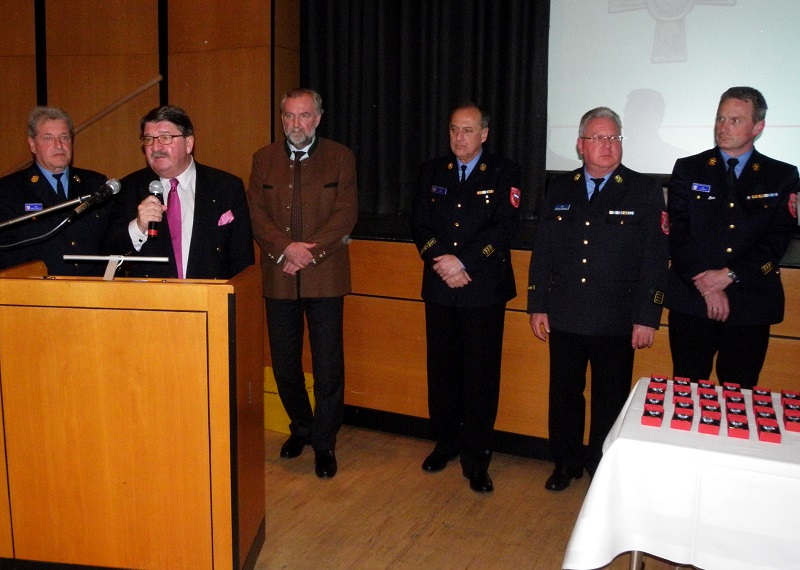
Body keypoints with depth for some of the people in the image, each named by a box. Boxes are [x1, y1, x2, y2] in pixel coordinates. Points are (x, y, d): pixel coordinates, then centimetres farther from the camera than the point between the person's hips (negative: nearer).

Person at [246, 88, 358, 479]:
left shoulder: (340, 157, 3)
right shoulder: (264, 159, 10)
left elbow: (346, 214, -5)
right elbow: (256, 213, 1)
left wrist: (309, 251, -15)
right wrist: (285, 248, -15)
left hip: (325, 276, -2)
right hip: (278, 277, 3)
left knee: (328, 365, 1)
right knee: (284, 362, 11)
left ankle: (324, 443, 16)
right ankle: (300, 428, 33)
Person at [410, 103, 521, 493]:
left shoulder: (504, 173, 1)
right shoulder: (431, 172, 12)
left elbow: (505, 226, -10)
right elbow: (420, 223, 4)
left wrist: (463, 262, -18)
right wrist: (441, 261, -12)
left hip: (485, 289, -3)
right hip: (440, 287, 3)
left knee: (481, 374, 1)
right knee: (442, 369, 11)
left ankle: (476, 458, 12)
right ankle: (446, 443, 28)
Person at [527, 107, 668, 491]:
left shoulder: (645, 191, -2)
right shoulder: (560, 190, 7)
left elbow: (655, 260, -5)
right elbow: (542, 252, 8)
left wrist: (647, 318, -9)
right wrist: (537, 306, 4)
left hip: (615, 321, -2)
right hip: (564, 317, 3)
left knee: (610, 401, 9)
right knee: (564, 394, 12)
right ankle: (566, 463, 30)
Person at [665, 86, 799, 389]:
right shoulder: (688, 170, 6)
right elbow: (678, 234, -2)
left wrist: (729, 275, -14)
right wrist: (706, 286, -11)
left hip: (751, 307, 1)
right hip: (691, 303, 0)